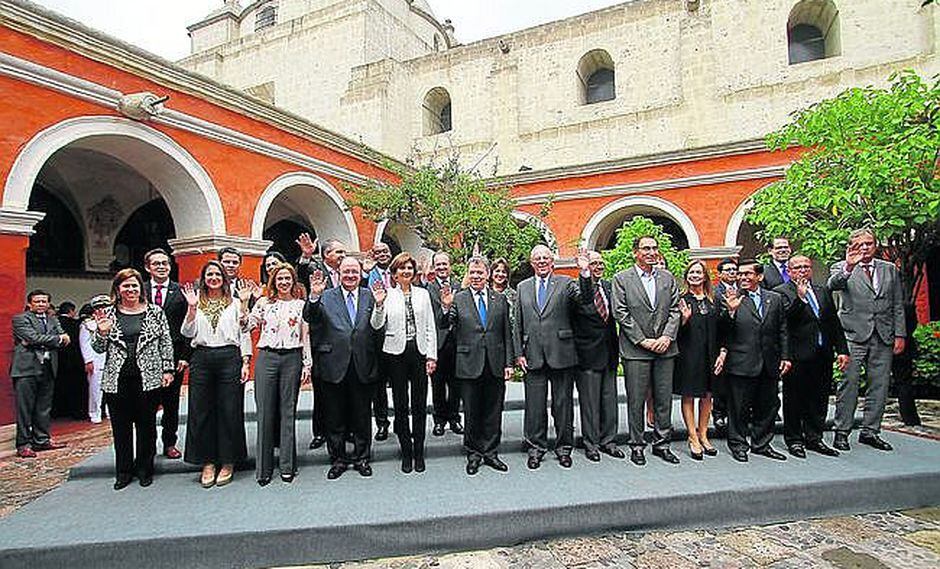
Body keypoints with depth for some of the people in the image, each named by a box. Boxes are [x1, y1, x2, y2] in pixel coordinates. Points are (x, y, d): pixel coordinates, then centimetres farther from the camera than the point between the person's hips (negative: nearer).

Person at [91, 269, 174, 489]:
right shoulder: (108, 314, 6)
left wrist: (168, 369, -1)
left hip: (148, 378, -1)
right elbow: (98, 348, 7)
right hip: (116, 380, 1)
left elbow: (166, 343, 4)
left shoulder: (155, 312, 3)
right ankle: (123, 471, 23)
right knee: (120, 427, 9)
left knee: (146, 425, 7)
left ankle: (145, 470, 20)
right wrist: (102, 332, -12)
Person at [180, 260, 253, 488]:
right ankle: (207, 463, 17)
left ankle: (227, 463, 13)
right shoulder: (197, 302, 12)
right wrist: (192, 308, -6)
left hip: (229, 357, -2)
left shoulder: (235, 303, 8)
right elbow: (187, 333, 6)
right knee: (201, 411, 4)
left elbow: (244, 334, 6)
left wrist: (245, 362, -2)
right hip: (201, 358, 2)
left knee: (229, 411, 1)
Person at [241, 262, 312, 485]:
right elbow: (246, 327, 5)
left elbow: (306, 337, 4)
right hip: (267, 358, 1)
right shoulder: (264, 302, 9)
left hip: (292, 358, -1)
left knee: (288, 411, 4)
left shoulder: (301, 305, 6)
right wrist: (244, 302, -4)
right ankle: (263, 467, 13)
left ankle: (287, 466, 15)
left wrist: (307, 365, -1)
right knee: (265, 412, 3)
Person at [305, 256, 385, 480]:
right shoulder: (326, 297, 2)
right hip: (334, 365, 0)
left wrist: (379, 305, -22)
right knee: (334, 417, 11)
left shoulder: (370, 296, 4)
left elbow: (377, 327, -5)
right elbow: (309, 318, -10)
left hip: (363, 366, 1)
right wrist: (314, 296, -25)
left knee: (362, 415, 13)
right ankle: (338, 459, 28)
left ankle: (362, 457, 29)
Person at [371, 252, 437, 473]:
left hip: (420, 351, 1)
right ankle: (406, 453, 20)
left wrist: (432, 355, 1)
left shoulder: (423, 294, 8)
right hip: (396, 353, -1)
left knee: (420, 404, 5)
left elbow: (430, 327, 7)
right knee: (401, 405, 7)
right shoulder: (387, 294, 2)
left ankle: (419, 452, 19)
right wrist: (379, 304, -23)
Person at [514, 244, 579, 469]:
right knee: (535, 404, 8)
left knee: (563, 403, 9)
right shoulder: (523, 287, 11)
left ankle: (564, 447, 24)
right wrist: (519, 353, 5)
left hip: (561, 354, -2)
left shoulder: (565, 283, 3)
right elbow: (518, 324, 11)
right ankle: (535, 447, 22)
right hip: (533, 356, 2)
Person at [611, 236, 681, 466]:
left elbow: (675, 310, 8)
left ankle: (662, 444, 23)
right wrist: (643, 340, -10)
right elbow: (621, 314, -6)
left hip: (665, 348, 4)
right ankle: (637, 445, 16)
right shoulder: (621, 279, -1)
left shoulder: (668, 278, 11)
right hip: (635, 350, -3)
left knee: (664, 399, 10)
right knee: (636, 400, 4)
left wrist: (667, 337, -7)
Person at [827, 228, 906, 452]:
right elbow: (832, 285, -20)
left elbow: (898, 305, 15)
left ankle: (870, 431, 18)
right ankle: (842, 431, 4)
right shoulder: (843, 268, 2)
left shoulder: (890, 270, 14)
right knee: (849, 383, -4)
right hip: (854, 335, -4)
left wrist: (900, 334, 8)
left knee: (879, 384, 7)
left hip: (884, 337, 4)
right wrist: (849, 267, -37)